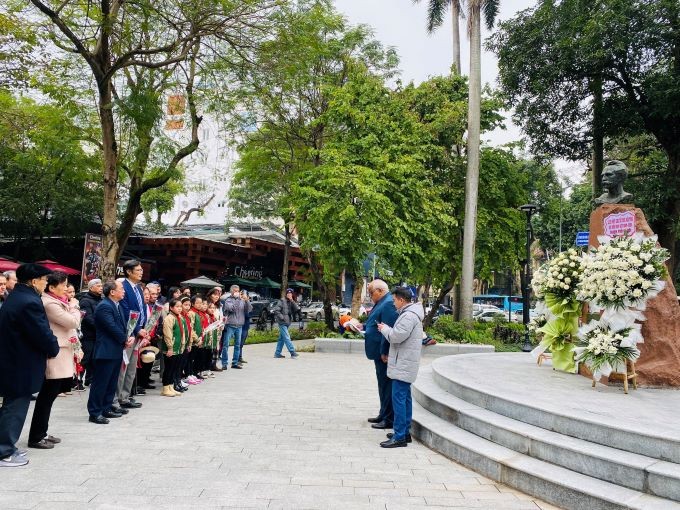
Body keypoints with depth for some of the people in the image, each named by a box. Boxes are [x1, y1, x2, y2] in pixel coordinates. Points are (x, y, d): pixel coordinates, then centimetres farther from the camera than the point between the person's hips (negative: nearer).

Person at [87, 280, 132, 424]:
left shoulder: (116, 305, 14)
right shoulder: (104, 306, -17)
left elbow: (122, 325, 15)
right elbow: (113, 328, -22)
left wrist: (129, 337, -2)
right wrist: (125, 340, -11)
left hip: (116, 350, 10)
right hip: (106, 351, -10)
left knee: (112, 381, 17)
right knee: (100, 382, -3)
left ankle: (107, 407, 28)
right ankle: (95, 412, 4)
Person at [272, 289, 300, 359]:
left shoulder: (291, 302, 13)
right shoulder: (282, 301, -6)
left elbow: (296, 310, -3)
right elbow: (276, 310, -12)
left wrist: (292, 301, -10)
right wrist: (282, 317, -15)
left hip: (287, 323, 8)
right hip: (282, 323, -8)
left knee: (282, 338, 12)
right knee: (287, 338, -11)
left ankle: (277, 353, 18)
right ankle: (292, 352, -15)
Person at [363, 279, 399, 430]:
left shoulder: (388, 304, -20)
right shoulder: (382, 303, 14)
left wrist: (384, 352, -25)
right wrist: (363, 326, 16)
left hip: (385, 354, -11)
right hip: (380, 353, 11)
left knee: (387, 385, -3)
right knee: (383, 384, 18)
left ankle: (389, 419, 5)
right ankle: (383, 415, 29)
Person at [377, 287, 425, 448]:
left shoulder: (408, 316, -18)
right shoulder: (410, 313, 16)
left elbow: (397, 336, -23)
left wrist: (384, 328, -7)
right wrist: (387, 329, 10)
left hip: (403, 364, -11)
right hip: (405, 363, 11)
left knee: (399, 398, -9)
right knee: (405, 397, 16)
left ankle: (399, 437, -6)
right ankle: (405, 432, 25)